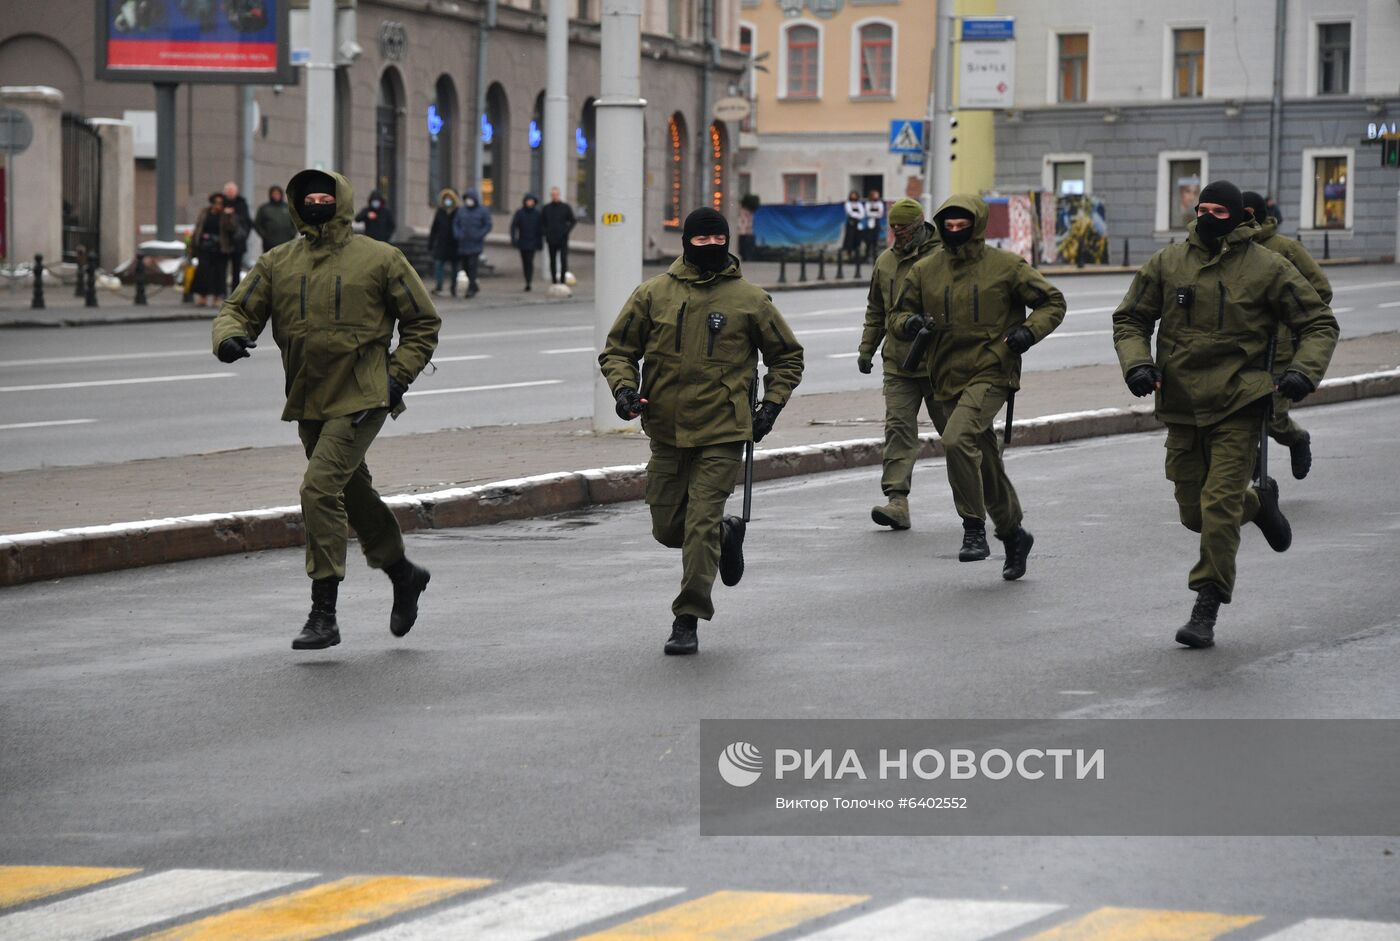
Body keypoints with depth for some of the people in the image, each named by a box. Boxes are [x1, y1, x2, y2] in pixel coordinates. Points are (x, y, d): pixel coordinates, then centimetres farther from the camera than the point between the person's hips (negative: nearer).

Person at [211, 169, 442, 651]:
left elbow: (423, 323, 5)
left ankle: (324, 615, -16)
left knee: (320, 488, -19)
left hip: (360, 399, -6)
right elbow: (239, 309, 8)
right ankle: (403, 574, 43)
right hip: (309, 403, 6)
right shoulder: (277, 263, 7)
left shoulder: (380, 259, -2)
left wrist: (399, 376, -7)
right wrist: (229, 336, -16)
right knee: (354, 495, 19)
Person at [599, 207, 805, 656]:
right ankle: (726, 533, 40)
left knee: (700, 525, -10)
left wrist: (771, 405, 3)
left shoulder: (749, 299, 1)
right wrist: (624, 387, -8)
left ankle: (688, 620, -2)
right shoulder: (653, 294, 2)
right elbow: (618, 349, 11)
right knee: (667, 527, 10)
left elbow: (787, 356, 13)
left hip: (722, 433, -3)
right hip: (667, 432, 3)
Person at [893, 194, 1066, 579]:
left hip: (991, 373, -5)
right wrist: (910, 322, -8)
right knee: (985, 464, 14)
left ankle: (974, 528, -19)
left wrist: (1030, 331, -13)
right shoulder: (925, 270, 7)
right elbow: (902, 312, 16)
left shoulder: (1006, 266, -3)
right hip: (948, 378, 5)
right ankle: (1013, 535, 33)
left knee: (957, 439, -29)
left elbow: (1052, 302, 5)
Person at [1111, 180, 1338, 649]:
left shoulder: (1266, 268, -4)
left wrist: (1304, 370, -14)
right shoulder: (1168, 263, 2)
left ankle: (1207, 609, 0)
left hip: (1239, 406, -4)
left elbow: (1319, 323, 3)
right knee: (1194, 513, 11)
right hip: (1180, 407, 4)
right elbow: (1130, 319, 11)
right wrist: (1137, 363, -8)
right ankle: (1258, 503, 43)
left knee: (1219, 508, -11)